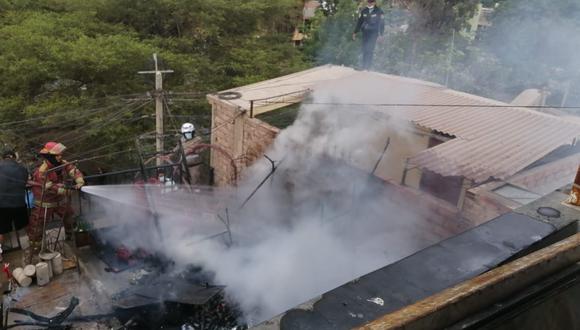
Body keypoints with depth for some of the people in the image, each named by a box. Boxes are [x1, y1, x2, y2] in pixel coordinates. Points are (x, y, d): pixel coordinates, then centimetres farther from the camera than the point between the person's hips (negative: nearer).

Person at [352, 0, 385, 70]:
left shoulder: (379, 12, -2)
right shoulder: (364, 11, 7)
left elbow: (381, 24, 0)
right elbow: (359, 22, 11)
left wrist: (381, 34, -6)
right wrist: (355, 32, 8)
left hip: (374, 33, -4)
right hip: (365, 33, 4)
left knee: (369, 49, -13)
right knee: (365, 49, 2)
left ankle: (366, 67, -11)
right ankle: (365, 67, 9)